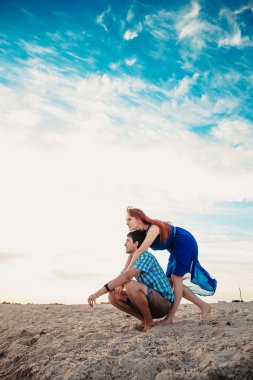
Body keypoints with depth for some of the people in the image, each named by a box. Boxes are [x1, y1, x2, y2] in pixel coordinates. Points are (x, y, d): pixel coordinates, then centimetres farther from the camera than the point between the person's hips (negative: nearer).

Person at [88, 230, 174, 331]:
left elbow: (126, 276, -30)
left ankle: (149, 322, -13)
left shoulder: (146, 256, -18)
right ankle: (145, 319, 2)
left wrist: (99, 292, -30)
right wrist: (119, 285, -21)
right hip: (151, 301, 8)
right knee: (113, 296, -6)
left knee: (131, 285, -33)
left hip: (164, 302, -8)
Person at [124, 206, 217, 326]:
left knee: (176, 278, -11)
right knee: (169, 281, 4)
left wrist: (126, 273, -39)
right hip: (176, 249, 9)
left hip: (185, 243, -9)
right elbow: (132, 255, -6)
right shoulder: (140, 234, -3)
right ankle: (203, 305, 12)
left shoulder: (153, 228, -31)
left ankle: (171, 317, -4)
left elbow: (140, 251, -40)